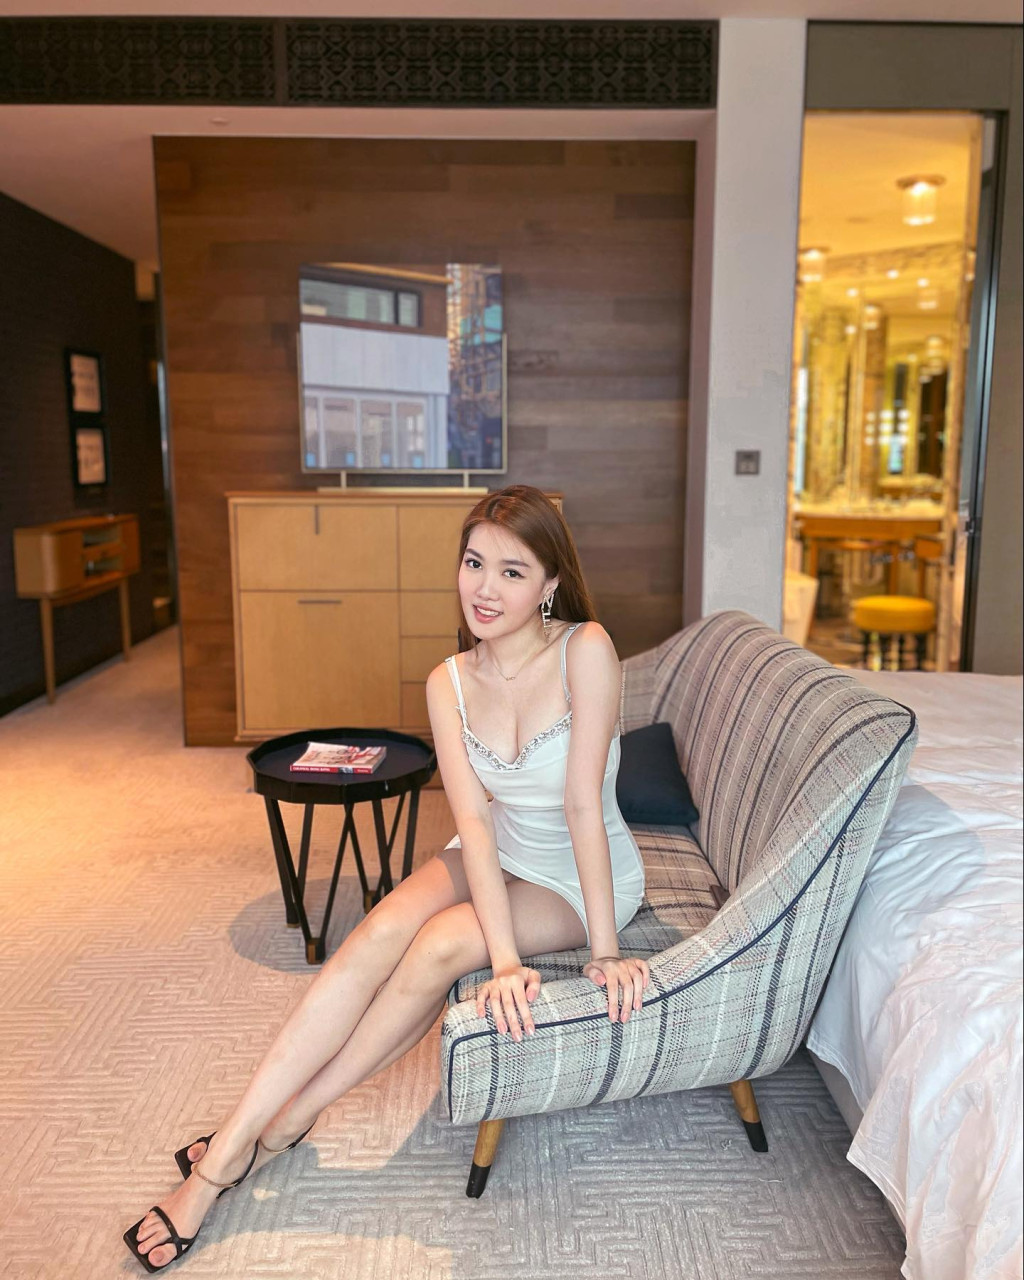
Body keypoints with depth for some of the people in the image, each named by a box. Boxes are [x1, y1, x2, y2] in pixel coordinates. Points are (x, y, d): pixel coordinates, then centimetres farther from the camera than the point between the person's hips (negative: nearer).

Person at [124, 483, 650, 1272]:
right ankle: (230, 1147, -14)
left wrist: (605, 952, -24)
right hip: (498, 858, 3)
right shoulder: (449, 683, -11)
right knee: (385, 928, -23)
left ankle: (285, 1124, -6)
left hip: (583, 879, -3)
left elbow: (584, 804, -26)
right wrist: (505, 961, -28)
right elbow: (475, 821, -19)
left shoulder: (586, 649, -24)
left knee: (441, 946, -26)